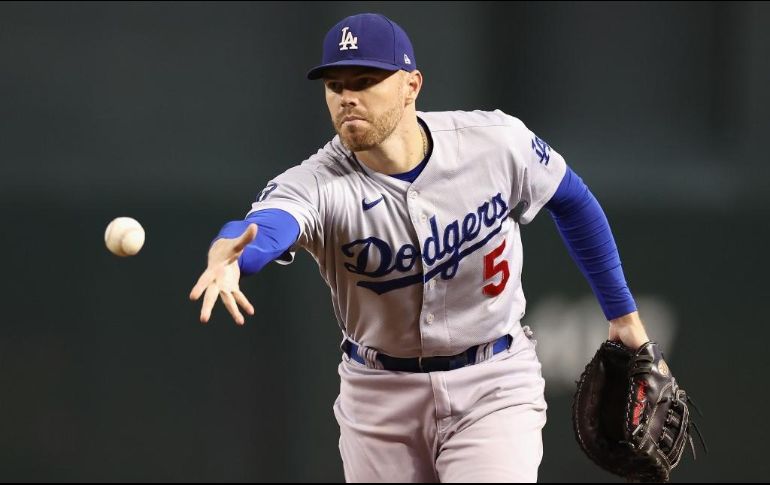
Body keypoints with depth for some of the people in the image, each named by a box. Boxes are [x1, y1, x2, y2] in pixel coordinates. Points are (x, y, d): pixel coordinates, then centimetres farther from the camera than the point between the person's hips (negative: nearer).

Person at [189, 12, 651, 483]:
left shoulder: (496, 142, -15)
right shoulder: (318, 184, -21)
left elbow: (572, 200, 5)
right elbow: (267, 223, -44)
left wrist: (623, 312, 10)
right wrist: (227, 258, -69)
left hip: (492, 390, -1)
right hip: (380, 400, 1)